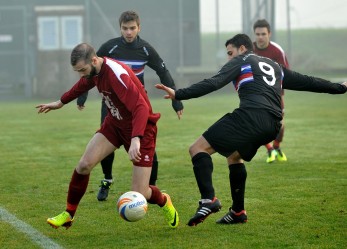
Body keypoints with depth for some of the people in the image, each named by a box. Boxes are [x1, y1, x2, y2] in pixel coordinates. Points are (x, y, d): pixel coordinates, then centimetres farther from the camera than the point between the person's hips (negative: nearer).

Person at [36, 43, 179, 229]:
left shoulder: (117, 74, -32)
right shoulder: (94, 71, -5)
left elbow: (141, 107, -40)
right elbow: (82, 86, 22)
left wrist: (136, 140, -51)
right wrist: (60, 103, 35)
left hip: (141, 128, -7)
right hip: (114, 123, 7)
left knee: (139, 194, -9)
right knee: (84, 164, -12)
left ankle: (164, 202, 27)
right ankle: (68, 214, 6)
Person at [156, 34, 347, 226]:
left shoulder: (240, 62, 12)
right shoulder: (275, 67, 32)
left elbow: (213, 83, -3)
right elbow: (306, 82, 36)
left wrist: (178, 94, -10)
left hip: (251, 115, -8)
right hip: (273, 125, 8)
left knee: (198, 149, -7)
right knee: (234, 156, 31)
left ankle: (208, 200, -27)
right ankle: (238, 212, 27)